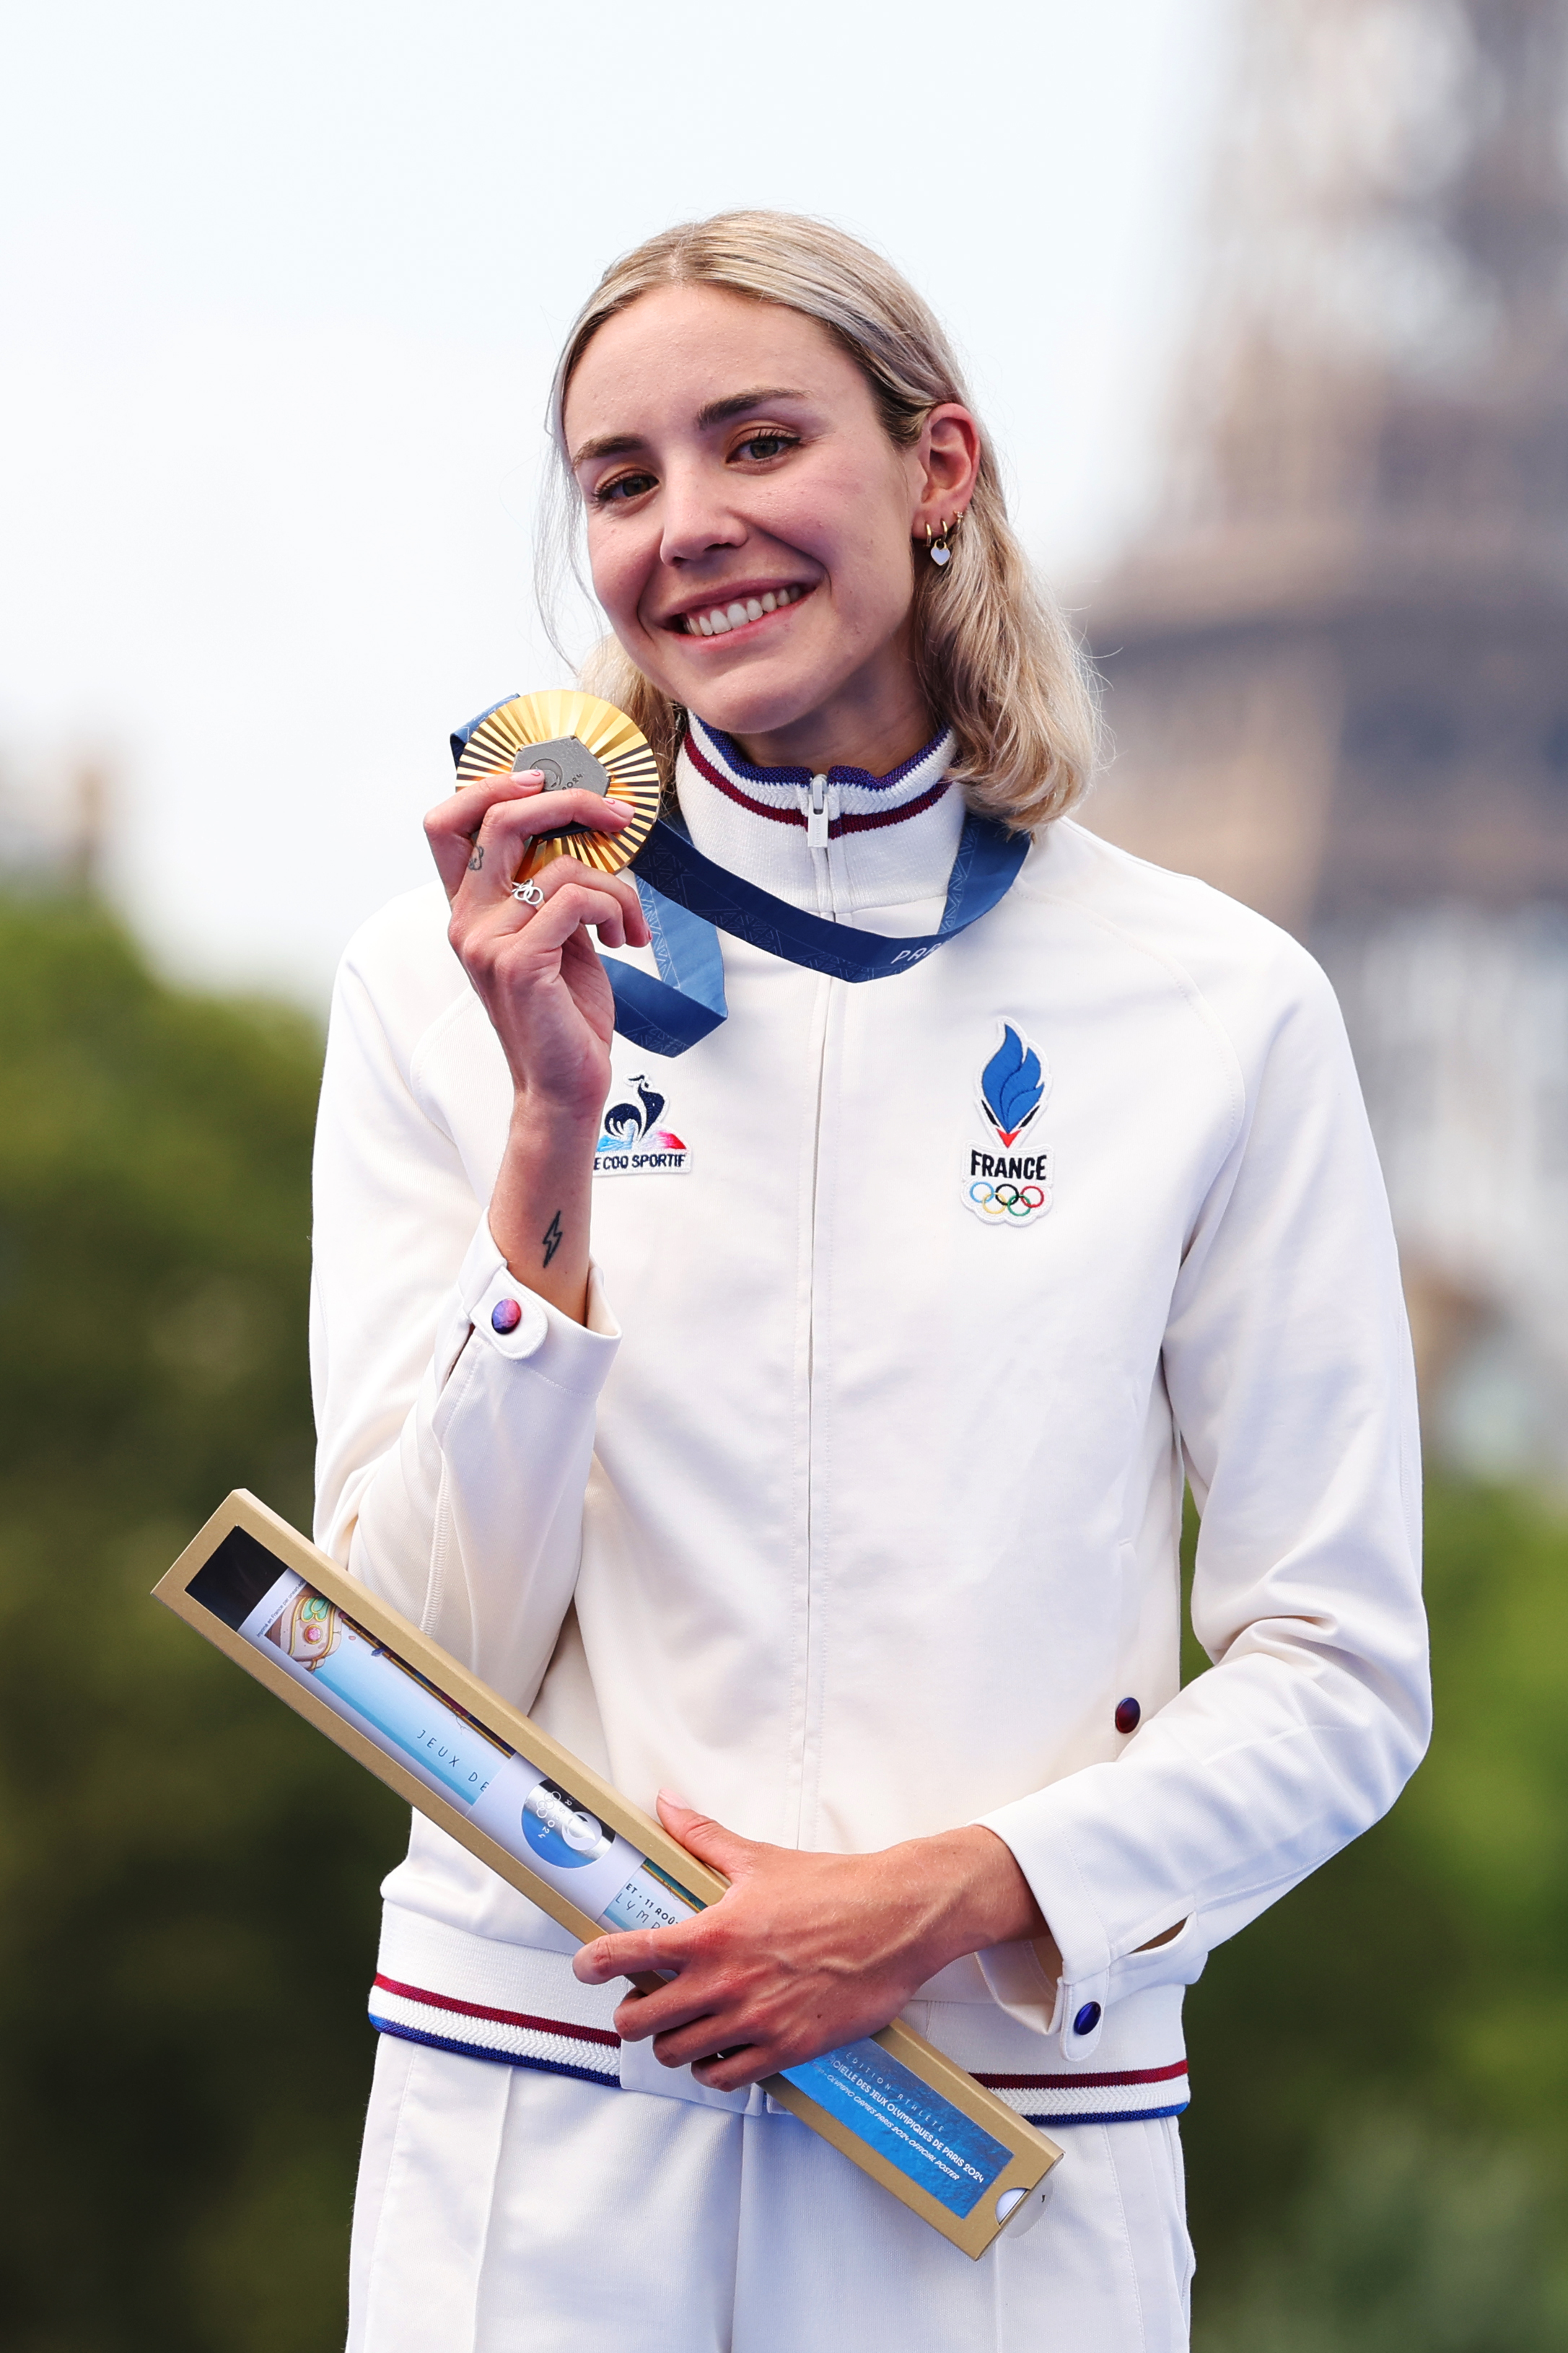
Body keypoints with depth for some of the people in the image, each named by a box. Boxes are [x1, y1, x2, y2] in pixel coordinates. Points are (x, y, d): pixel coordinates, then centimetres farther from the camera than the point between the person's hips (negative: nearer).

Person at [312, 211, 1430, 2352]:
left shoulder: (1214, 1007, -2)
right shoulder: (444, 983, 0)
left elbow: (1343, 1673, 0)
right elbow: (428, 1655, -6)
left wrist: (959, 1894, -14)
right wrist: (553, 1140, -16)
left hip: (1019, 2152, 0)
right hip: (538, 2132, 0)